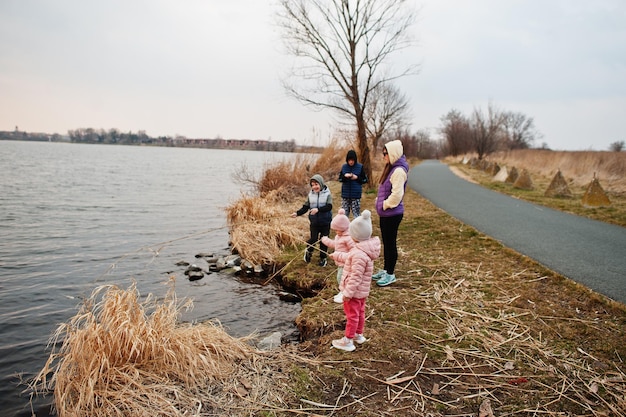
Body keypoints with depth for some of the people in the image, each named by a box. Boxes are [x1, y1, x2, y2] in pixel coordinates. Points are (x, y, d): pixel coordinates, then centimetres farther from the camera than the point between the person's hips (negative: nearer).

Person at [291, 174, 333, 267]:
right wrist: (297, 213, -15)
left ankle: (323, 258, 25)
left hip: (325, 222, -1)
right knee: (313, 239, 5)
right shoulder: (311, 195, -2)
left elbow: (329, 207, -20)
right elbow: (305, 207, 0)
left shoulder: (327, 194, -10)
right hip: (314, 222, 2)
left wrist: (318, 209, -33)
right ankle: (308, 252, 35)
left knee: (323, 241, 8)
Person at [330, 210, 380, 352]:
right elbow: (349, 257, 16)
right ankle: (359, 334, 40)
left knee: (352, 315, 5)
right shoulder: (365, 249, -3)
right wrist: (337, 255, 29)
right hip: (362, 291, 9)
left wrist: (348, 292, -23)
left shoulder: (359, 254, -34)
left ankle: (347, 341, 19)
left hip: (354, 291, -9)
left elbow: (355, 277, -31)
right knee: (360, 312, 23)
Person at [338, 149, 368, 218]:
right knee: (344, 213, 8)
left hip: (356, 195, -3)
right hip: (345, 194, 3)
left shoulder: (360, 167, -2)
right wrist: (345, 176, -13)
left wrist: (357, 177, -14)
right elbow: (340, 179, 7)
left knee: (356, 213, -2)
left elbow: (365, 180, 2)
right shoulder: (344, 167, 4)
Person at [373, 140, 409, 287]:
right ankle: (386, 270, 31)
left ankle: (390, 274, 14)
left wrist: (385, 204, -15)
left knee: (390, 243, 2)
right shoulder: (391, 168, 12)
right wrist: (381, 203, 10)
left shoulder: (399, 170, -19)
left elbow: (397, 194, -25)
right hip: (385, 213, 9)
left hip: (392, 214, -9)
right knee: (386, 242, 18)